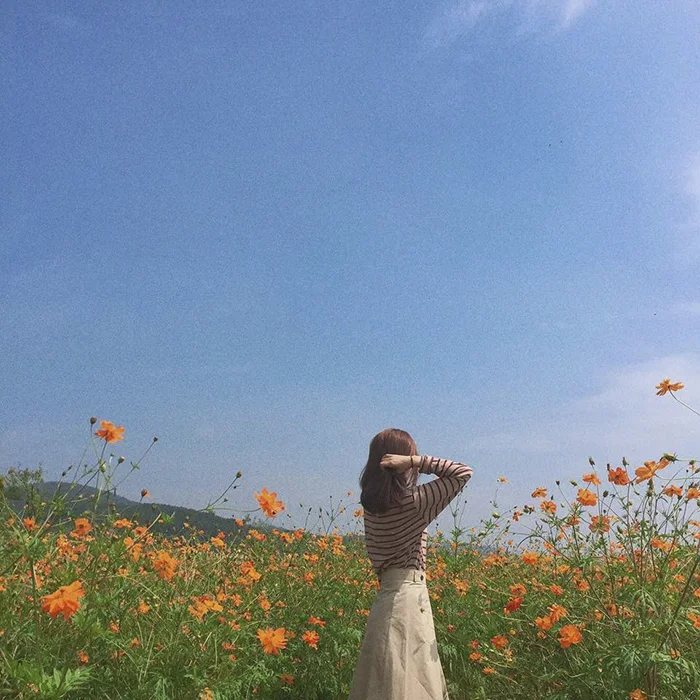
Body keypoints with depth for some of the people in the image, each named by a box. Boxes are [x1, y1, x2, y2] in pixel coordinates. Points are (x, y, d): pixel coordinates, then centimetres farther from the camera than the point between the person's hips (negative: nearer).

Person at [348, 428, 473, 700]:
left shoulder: (371, 504, 1)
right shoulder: (413, 501, -18)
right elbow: (463, 472, -15)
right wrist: (415, 461, -18)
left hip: (387, 591, 7)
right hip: (408, 594, -7)